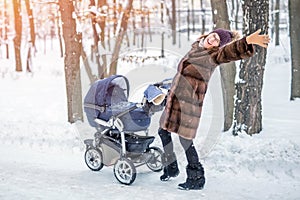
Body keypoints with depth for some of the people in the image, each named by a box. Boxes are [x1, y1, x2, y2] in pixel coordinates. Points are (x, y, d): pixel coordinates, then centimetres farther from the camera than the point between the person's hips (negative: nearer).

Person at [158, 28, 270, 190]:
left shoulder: (214, 55, -12)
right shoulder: (196, 46, 11)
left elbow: (234, 51, -31)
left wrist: (248, 41, -51)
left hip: (189, 102, -8)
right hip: (174, 98, 9)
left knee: (185, 140, -8)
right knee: (163, 131, 18)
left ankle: (197, 179, 5)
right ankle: (171, 168, 35)